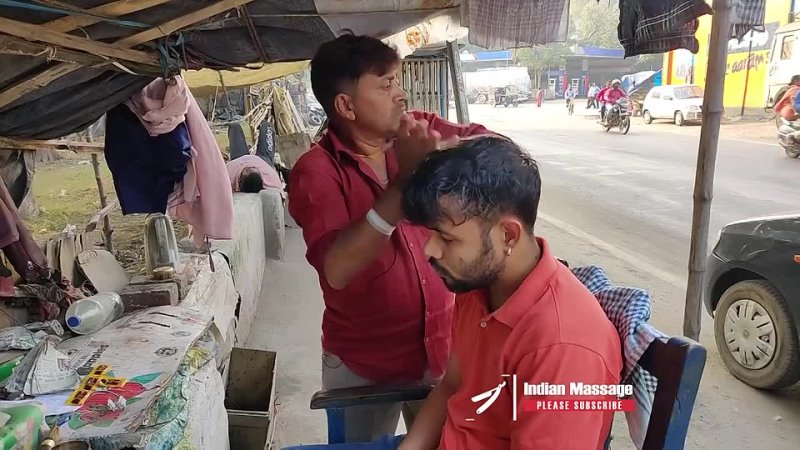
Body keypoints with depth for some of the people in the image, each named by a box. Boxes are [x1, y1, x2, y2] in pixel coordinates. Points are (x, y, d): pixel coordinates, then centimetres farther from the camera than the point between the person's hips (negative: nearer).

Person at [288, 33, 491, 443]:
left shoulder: (420, 132, -4)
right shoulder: (316, 171, -17)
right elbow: (337, 269, -30)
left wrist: (446, 152, -27)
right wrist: (405, 181, -37)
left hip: (442, 348, 3)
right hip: (362, 365, -3)